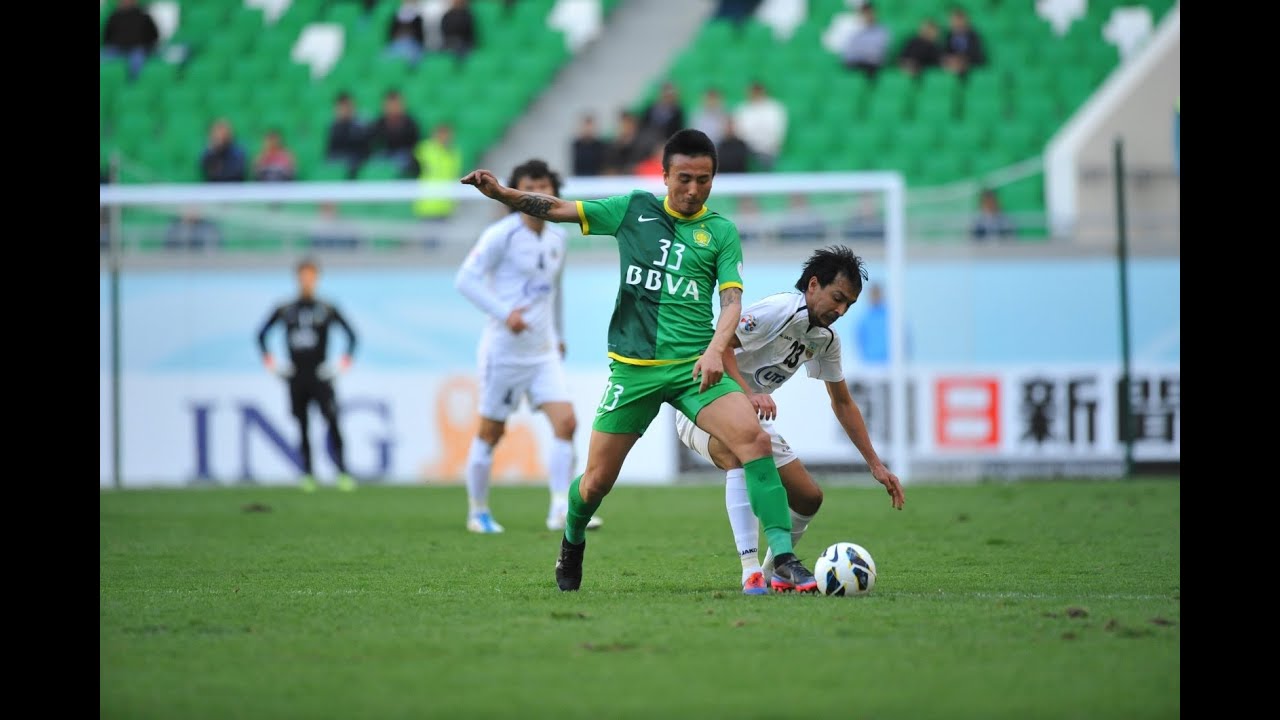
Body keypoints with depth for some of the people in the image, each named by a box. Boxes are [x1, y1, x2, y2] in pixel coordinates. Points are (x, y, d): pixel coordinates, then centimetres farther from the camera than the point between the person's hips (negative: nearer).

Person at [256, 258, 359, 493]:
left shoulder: (327, 309, 2)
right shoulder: (285, 310, 7)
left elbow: (351, 333, 7)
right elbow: (262, 333, 17)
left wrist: (347, 356, -5)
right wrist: (267, 356, 5)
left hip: (320, 377, -2)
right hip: (296, 378, 2)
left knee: (333, 423, -14)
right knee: (302, 427, 3)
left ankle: (343, 473, -15)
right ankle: (308, 475, 9)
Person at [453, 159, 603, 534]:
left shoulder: (556, 238, 9)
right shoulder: (502, 235, -11)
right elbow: (466, 279, -16)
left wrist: (559, 335, 24)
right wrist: (504, 313, -27)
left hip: (544, 351, 6)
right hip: (505, 348, -6)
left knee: (566, 422, -9)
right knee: (491, 432, 3)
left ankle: (561, 511, -8)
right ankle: (478, 511, 18)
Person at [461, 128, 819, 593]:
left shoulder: (721, 232, 4)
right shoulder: (634, 209, 6)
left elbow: (731, 301, -4)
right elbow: (558, 210, 6)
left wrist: (715, 350, -23)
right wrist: (500, 193, -9)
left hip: (694, 364, -1)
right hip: (633, 366, 1)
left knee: (754, 438, -23)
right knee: (597, 480, 5)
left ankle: (783, 562, -21)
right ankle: (572, 545, 38)